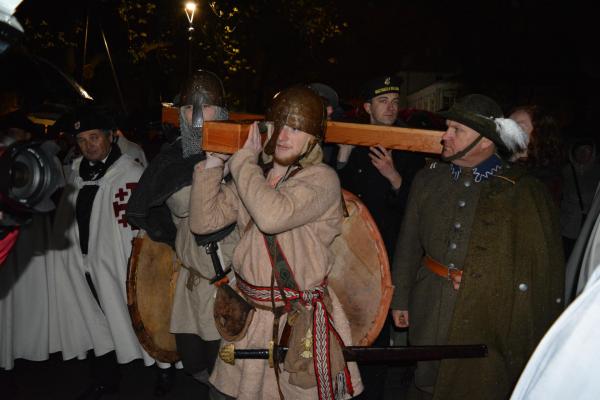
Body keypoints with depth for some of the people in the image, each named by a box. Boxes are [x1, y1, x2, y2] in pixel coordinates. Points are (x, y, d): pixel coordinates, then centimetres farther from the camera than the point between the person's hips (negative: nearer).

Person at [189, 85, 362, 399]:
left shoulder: (322, 179, -12)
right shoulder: (252, 177, 6)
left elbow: (272, 215, -30)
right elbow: (203, 221, 0)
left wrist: (243, 160, -18)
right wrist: (212, 164, -8)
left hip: (301, 319, -5)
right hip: (250, 313, 5)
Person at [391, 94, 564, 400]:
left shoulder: (526, 192, -6)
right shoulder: (428, 180, 5)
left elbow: (546, 268, -5)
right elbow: (409, 244, 10)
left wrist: (541, 335, -6)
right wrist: (400, 299, 11)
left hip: (489, 324, -3)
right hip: (430, 316, 3)